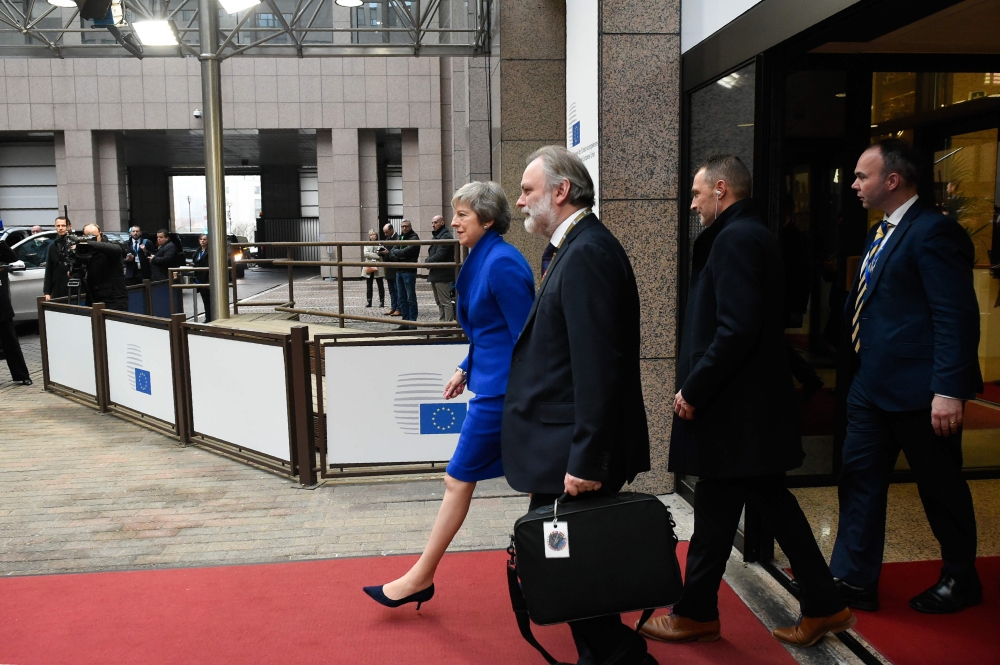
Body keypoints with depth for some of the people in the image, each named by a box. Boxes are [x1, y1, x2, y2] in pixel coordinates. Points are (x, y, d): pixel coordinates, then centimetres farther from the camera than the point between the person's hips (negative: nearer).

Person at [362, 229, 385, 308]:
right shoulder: (367, 245, 11)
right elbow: (366, 254, -5)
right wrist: (376, 256, -14)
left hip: (378, 267, -3)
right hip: (369, 267, 3)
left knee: (380, 285, 2)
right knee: (368, 286, 6)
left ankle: (381, 301, 10)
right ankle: (369, 302, 13)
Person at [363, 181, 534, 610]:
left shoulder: (502, 263, -18)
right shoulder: (484, 260, 12)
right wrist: (466, 369, 17)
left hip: (501, 390, -10)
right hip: (496, 383, 10)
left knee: (458, 479, 0)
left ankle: (421, 578, 13)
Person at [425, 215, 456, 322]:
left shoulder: (445, 236, -15)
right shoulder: (437, 235, 19)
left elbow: (439, 256, -22)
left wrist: (427, 261, -9)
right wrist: (429, 259, 1)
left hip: (442, 274, -11)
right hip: (436, 274, 11)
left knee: (445, 302, -8)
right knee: (439, 302, 15)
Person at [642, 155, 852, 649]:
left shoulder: (734, 239, -16)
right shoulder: (755, 235, 15)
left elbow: (736, 330, -25)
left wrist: (693, 390, -17)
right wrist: (698, 387, 14)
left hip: (732, 408, -10)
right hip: (757, 404, 10)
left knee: (715, 511, 4)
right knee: (771, 500, 15)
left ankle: (696, 614, 20)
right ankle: (824, 605, 25)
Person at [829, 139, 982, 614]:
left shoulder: (934, 231, -15)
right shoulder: (881, 233, 13)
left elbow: (957, 317, -20)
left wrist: (949, 390, -23)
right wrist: (861, 371, 15)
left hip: (919, 390, -9)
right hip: (873, 385, 9)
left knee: (940, 487, 9)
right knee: (860, 478, 10)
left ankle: (960, 580, 29)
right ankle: (854, 580, 20)